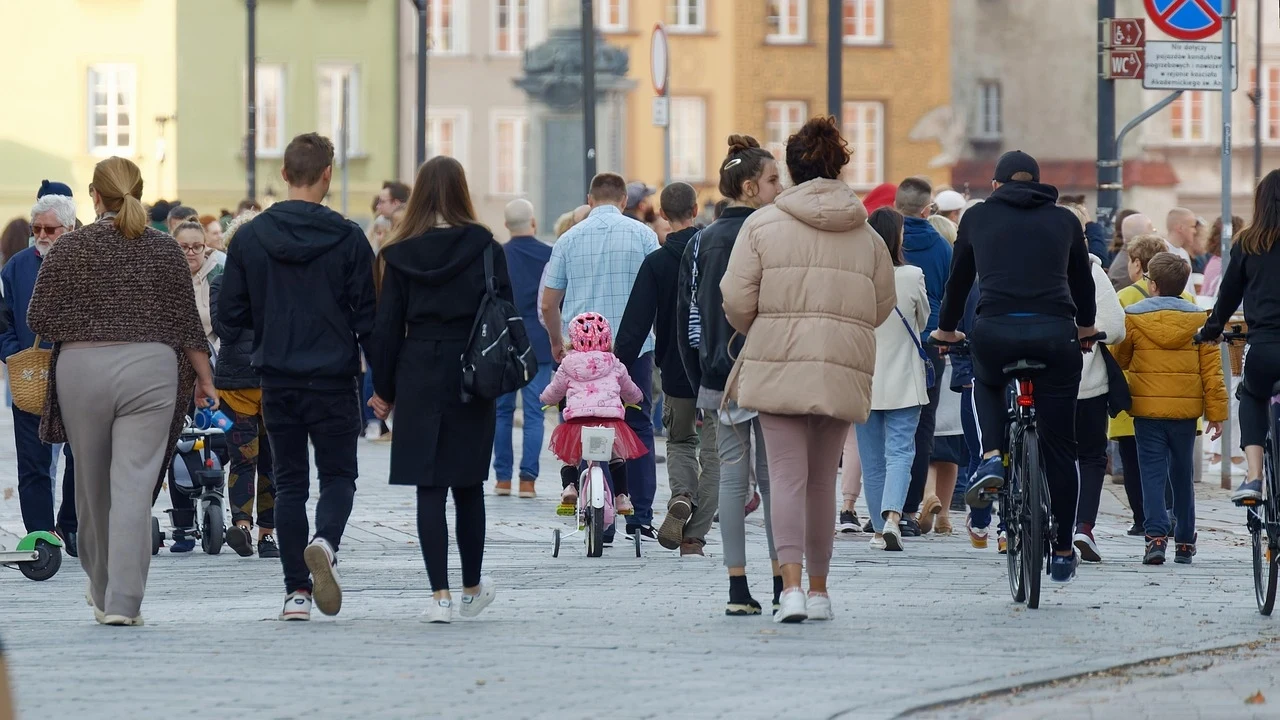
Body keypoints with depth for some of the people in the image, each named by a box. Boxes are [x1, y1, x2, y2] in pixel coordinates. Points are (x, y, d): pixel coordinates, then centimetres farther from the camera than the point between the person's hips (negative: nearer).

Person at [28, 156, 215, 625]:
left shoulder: (71, 247, -1)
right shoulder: (164, 249, 3)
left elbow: (39, 318, -1)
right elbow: (187, 322, 4)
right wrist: (205, 379, 15)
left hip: (81, 369, 0)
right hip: (150, 370, 0)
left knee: (92, 484, 15)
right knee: (133, 486, -5)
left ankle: (103, 591, 31)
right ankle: (123, 602, -15)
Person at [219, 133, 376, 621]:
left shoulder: (250, 237, -2)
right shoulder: (348, 239, -7)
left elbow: (229, 314, 1)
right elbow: (368, 317, -5)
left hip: (277, 380, 2)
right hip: (334, 380, -2)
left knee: (290, 483, 10)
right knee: (338, 475, 10)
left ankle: (296, 591, 5)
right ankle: (325, 542, -21)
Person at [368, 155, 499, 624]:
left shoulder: (400, 255, -1)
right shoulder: (485, 248, -2)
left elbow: (387, 326, 1)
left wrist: (384, 390, 8)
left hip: (418, 378, 0)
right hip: (471, 378, 0)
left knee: (429, 489, 1)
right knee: (468, 486, 13)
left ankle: (440, 597, -5)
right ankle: (472, 589, 24)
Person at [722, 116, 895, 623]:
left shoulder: (763, 225, -3)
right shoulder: (867, 235, 8)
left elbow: (737, 300, -5)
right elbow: (881, 307, 12)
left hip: (779, 366, -3)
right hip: (844, 370, 3)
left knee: (787, 475, -5)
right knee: (822, 479, 13)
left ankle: (792, 585, -20)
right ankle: (819, 590, 19)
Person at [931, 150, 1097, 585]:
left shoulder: (979, 217, 17)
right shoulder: (1064, 220, 18)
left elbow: (959, 278, 26)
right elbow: (1083, 280, 29)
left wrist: (946, 329, 43)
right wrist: (1086, 328, 48)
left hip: (995, 332, 0)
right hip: (1055, 334, 0)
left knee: (986, 382, 36)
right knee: (1058, 448, 13)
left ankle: (992, 459, 11)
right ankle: (1062, 552, 15)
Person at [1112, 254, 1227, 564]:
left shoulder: (1132, 318, -4)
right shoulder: (1199, 320, 1)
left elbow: (1120, 360, 7)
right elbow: (1212, 370, 1)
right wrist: (1216, 412, 4)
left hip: (1147, 409, -2)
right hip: (1186, 409, 2)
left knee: (1153, 474, -1)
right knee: (1182, 475, 14)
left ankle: (1156, 535, -18)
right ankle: (1185, 542, 19)